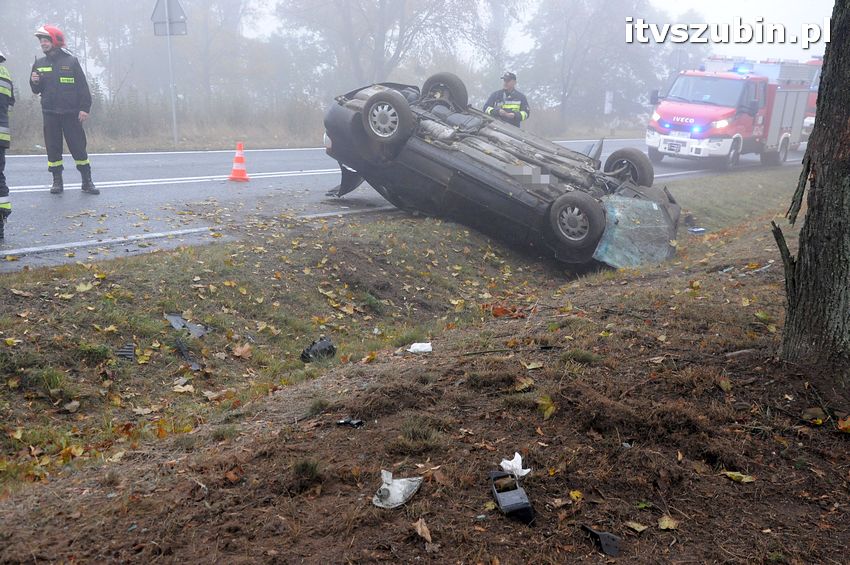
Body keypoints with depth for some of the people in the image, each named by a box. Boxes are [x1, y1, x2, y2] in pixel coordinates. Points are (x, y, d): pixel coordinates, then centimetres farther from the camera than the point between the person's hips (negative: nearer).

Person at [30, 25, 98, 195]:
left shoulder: (71, 61, 1)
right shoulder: (39, 64, 10)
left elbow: (83, 86, 0)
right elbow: (37, 90, 15)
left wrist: (85, 108, -8)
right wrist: (34, 82, -7)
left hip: (71, 112, -3)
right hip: (50, 113, 3)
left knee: (78, 147, -2)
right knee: (53, 148, 4)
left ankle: (87, 181, 4)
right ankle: (57, 181, 11)